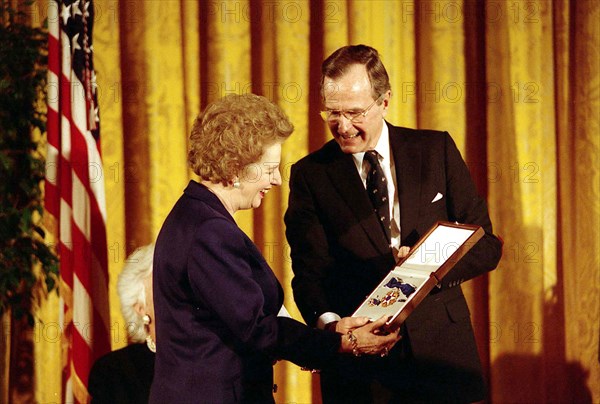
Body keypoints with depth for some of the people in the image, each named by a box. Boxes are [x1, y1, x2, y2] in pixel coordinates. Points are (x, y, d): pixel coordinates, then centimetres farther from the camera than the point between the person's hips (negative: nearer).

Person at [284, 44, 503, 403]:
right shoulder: (310, 175, 1)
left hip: (441, 349, 1)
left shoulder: (437, 150, 3)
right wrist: (327, 321, -28)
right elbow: (310, 269, -7)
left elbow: (486, 245, 4)